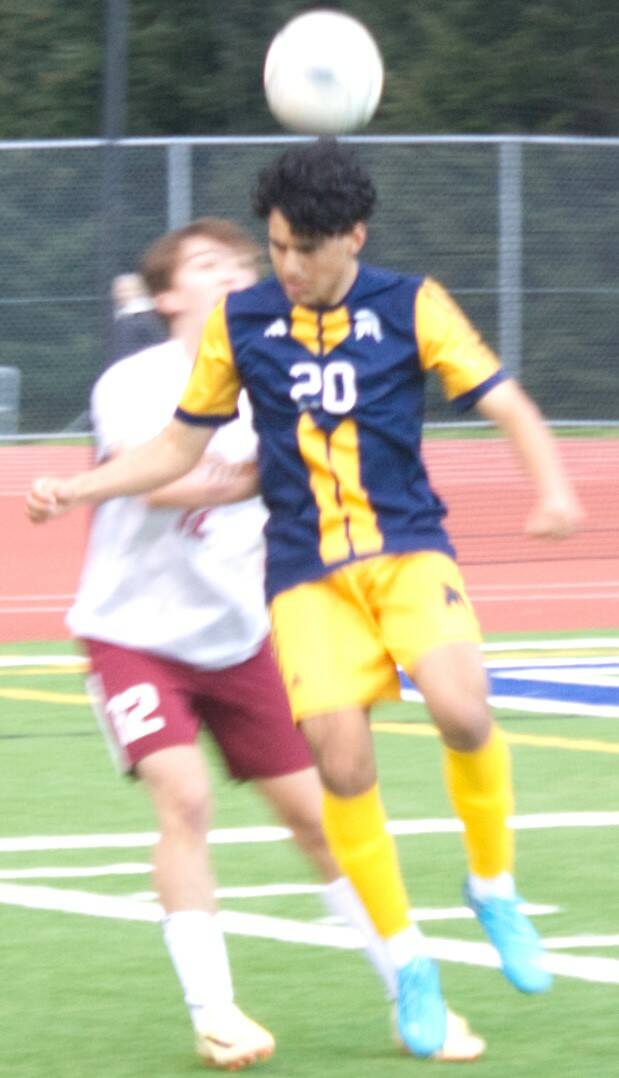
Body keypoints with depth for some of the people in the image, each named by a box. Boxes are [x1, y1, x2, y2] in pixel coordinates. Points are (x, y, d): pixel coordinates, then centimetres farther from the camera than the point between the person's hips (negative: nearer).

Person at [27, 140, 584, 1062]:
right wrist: (77, 490, 7)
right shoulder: (241, 323, 7)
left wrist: (552, 484, -20)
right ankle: (410, 968, 3)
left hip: (408, 547, -1)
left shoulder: (410, 306, 1)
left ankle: (494, 888, 1)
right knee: (342, 760, -15)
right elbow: (181, 446, 17)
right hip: (307, 572, 1)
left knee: (461, 711, -27)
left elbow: (506, 405, -1)